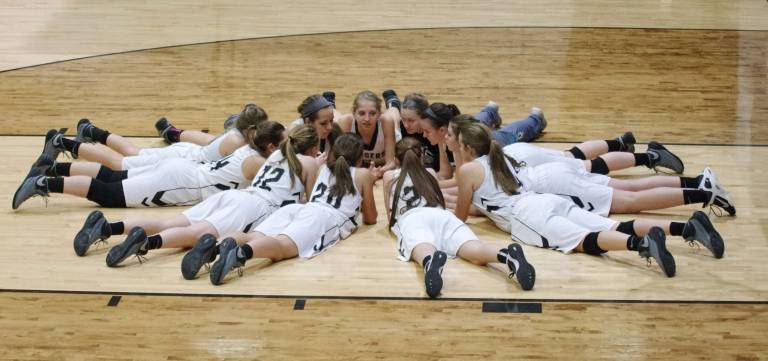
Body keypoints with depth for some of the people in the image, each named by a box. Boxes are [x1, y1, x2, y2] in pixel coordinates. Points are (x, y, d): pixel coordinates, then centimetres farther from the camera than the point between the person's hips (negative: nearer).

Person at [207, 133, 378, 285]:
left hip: (297, 209, 6)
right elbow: (371, 218, 32)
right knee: (281, 247, -32)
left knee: (253, 241, -19)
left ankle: (226, 247, -52)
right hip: (328, 217, -6)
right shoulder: (363, 174, 24)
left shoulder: (323, 168, 38)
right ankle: (241, 252, -61)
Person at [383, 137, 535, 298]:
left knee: (423, 253, -38)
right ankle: (508, 254, -61)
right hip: (442, 216, 2)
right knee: (476, 252, -28)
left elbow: (390, 212, 41)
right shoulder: (430, 173, 36)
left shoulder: (389, 177, 30)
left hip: (412, 219, -2)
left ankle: (432, 262, -76)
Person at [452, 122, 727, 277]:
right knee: (613, 229, -9)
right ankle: (687, 226, -27)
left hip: (527, 215, -7)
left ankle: (642, 244, -58)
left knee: (585, 241, -29)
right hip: (547, 201, 7)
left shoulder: (467, 170, 11)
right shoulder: (501, 158, 33)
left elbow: (460, 216, 18)